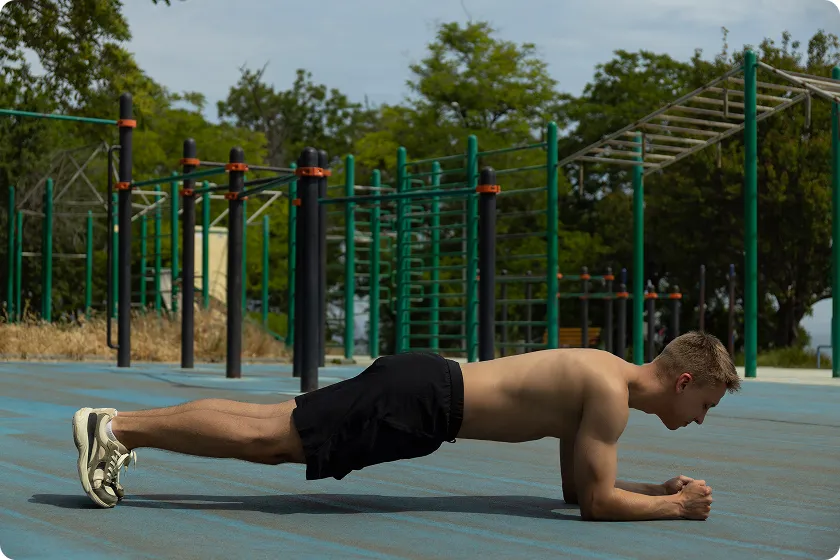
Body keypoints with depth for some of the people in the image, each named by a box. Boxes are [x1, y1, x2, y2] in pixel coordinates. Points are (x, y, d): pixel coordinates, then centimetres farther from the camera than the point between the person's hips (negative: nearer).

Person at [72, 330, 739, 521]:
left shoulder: (605, 372, 16)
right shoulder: (612, 394, -13)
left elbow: (574, 486, 24)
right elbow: (596, 502, -15)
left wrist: (663, 488, 19)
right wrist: (676, 507, -3)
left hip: (421, 383, 8)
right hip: (420, 401, -8)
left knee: (268, 428, 9)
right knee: (267, 439, -9)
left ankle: (120, 425, 13)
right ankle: (117, 427, -6)